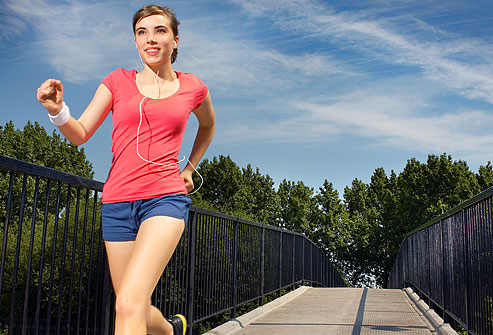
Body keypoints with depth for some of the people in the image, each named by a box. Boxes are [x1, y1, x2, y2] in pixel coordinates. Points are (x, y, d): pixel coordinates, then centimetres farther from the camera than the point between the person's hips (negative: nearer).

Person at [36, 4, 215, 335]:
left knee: (129, 305, -23)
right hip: (117, 202, 3)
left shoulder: (193, 88, 8)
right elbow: (80, 134, 1)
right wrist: (57, 110, -19)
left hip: (165, 199, -2)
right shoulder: (118, 81, 8)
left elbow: (208, 125, 29)